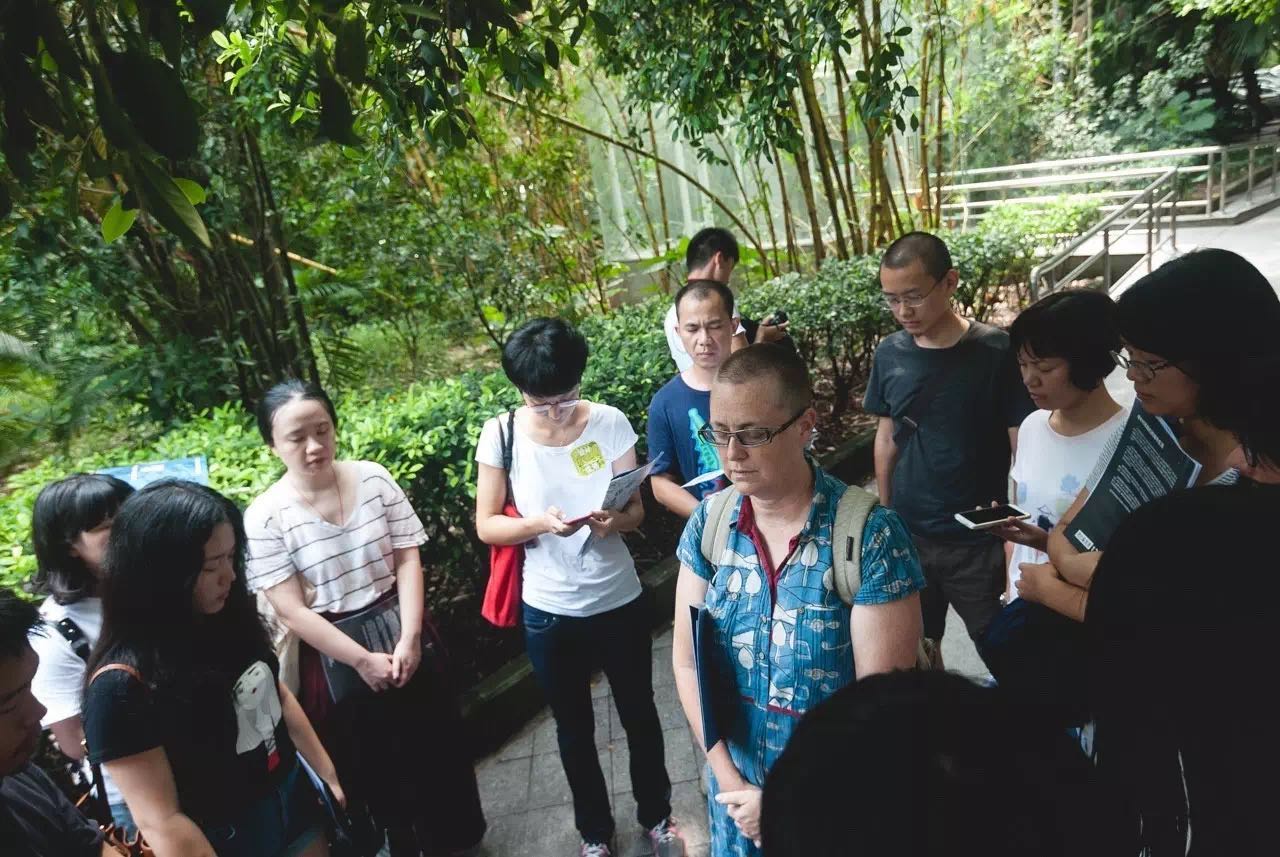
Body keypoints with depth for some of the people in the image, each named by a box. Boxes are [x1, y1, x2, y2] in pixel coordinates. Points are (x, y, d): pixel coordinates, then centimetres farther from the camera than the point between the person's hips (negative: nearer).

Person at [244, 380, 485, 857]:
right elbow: (290, 609, -14)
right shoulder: (265, 516, -14)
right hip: (332, 657, -2)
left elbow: (407, 559, -5)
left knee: (435, 747, 16)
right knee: (370, 768, 13)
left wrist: (408, 638, -14)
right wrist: (363, 660, -15)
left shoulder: (374, 479, -6)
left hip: (404, 637, 3)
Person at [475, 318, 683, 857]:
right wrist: (540, 523, -27)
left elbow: (636, 507, -5)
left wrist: (616, 520, -29)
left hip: (619, 601, 0)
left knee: (640, 716, 19)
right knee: (574, 728, 20)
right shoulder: (501, 435, -12)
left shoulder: (610, 422, -11)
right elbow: (486, 526, -8)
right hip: (549, 612, 0)